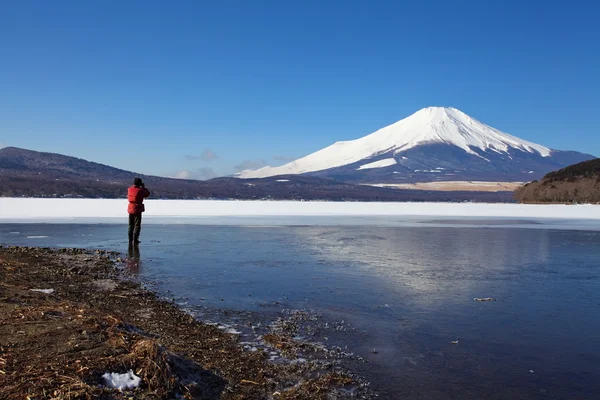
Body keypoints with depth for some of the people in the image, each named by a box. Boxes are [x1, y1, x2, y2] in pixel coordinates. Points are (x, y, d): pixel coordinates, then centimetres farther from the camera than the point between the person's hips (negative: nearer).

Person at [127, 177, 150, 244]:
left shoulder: (129, 189, 1)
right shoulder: (140, 190, -14)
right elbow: (147, 194, 0)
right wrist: (144, 187, 9)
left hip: (130, 209, 6)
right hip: (137, 210, -6)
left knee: (131, 225, 14)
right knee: (137, 225, 1)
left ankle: (130, 240, 17)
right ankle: (135, 240, -3)